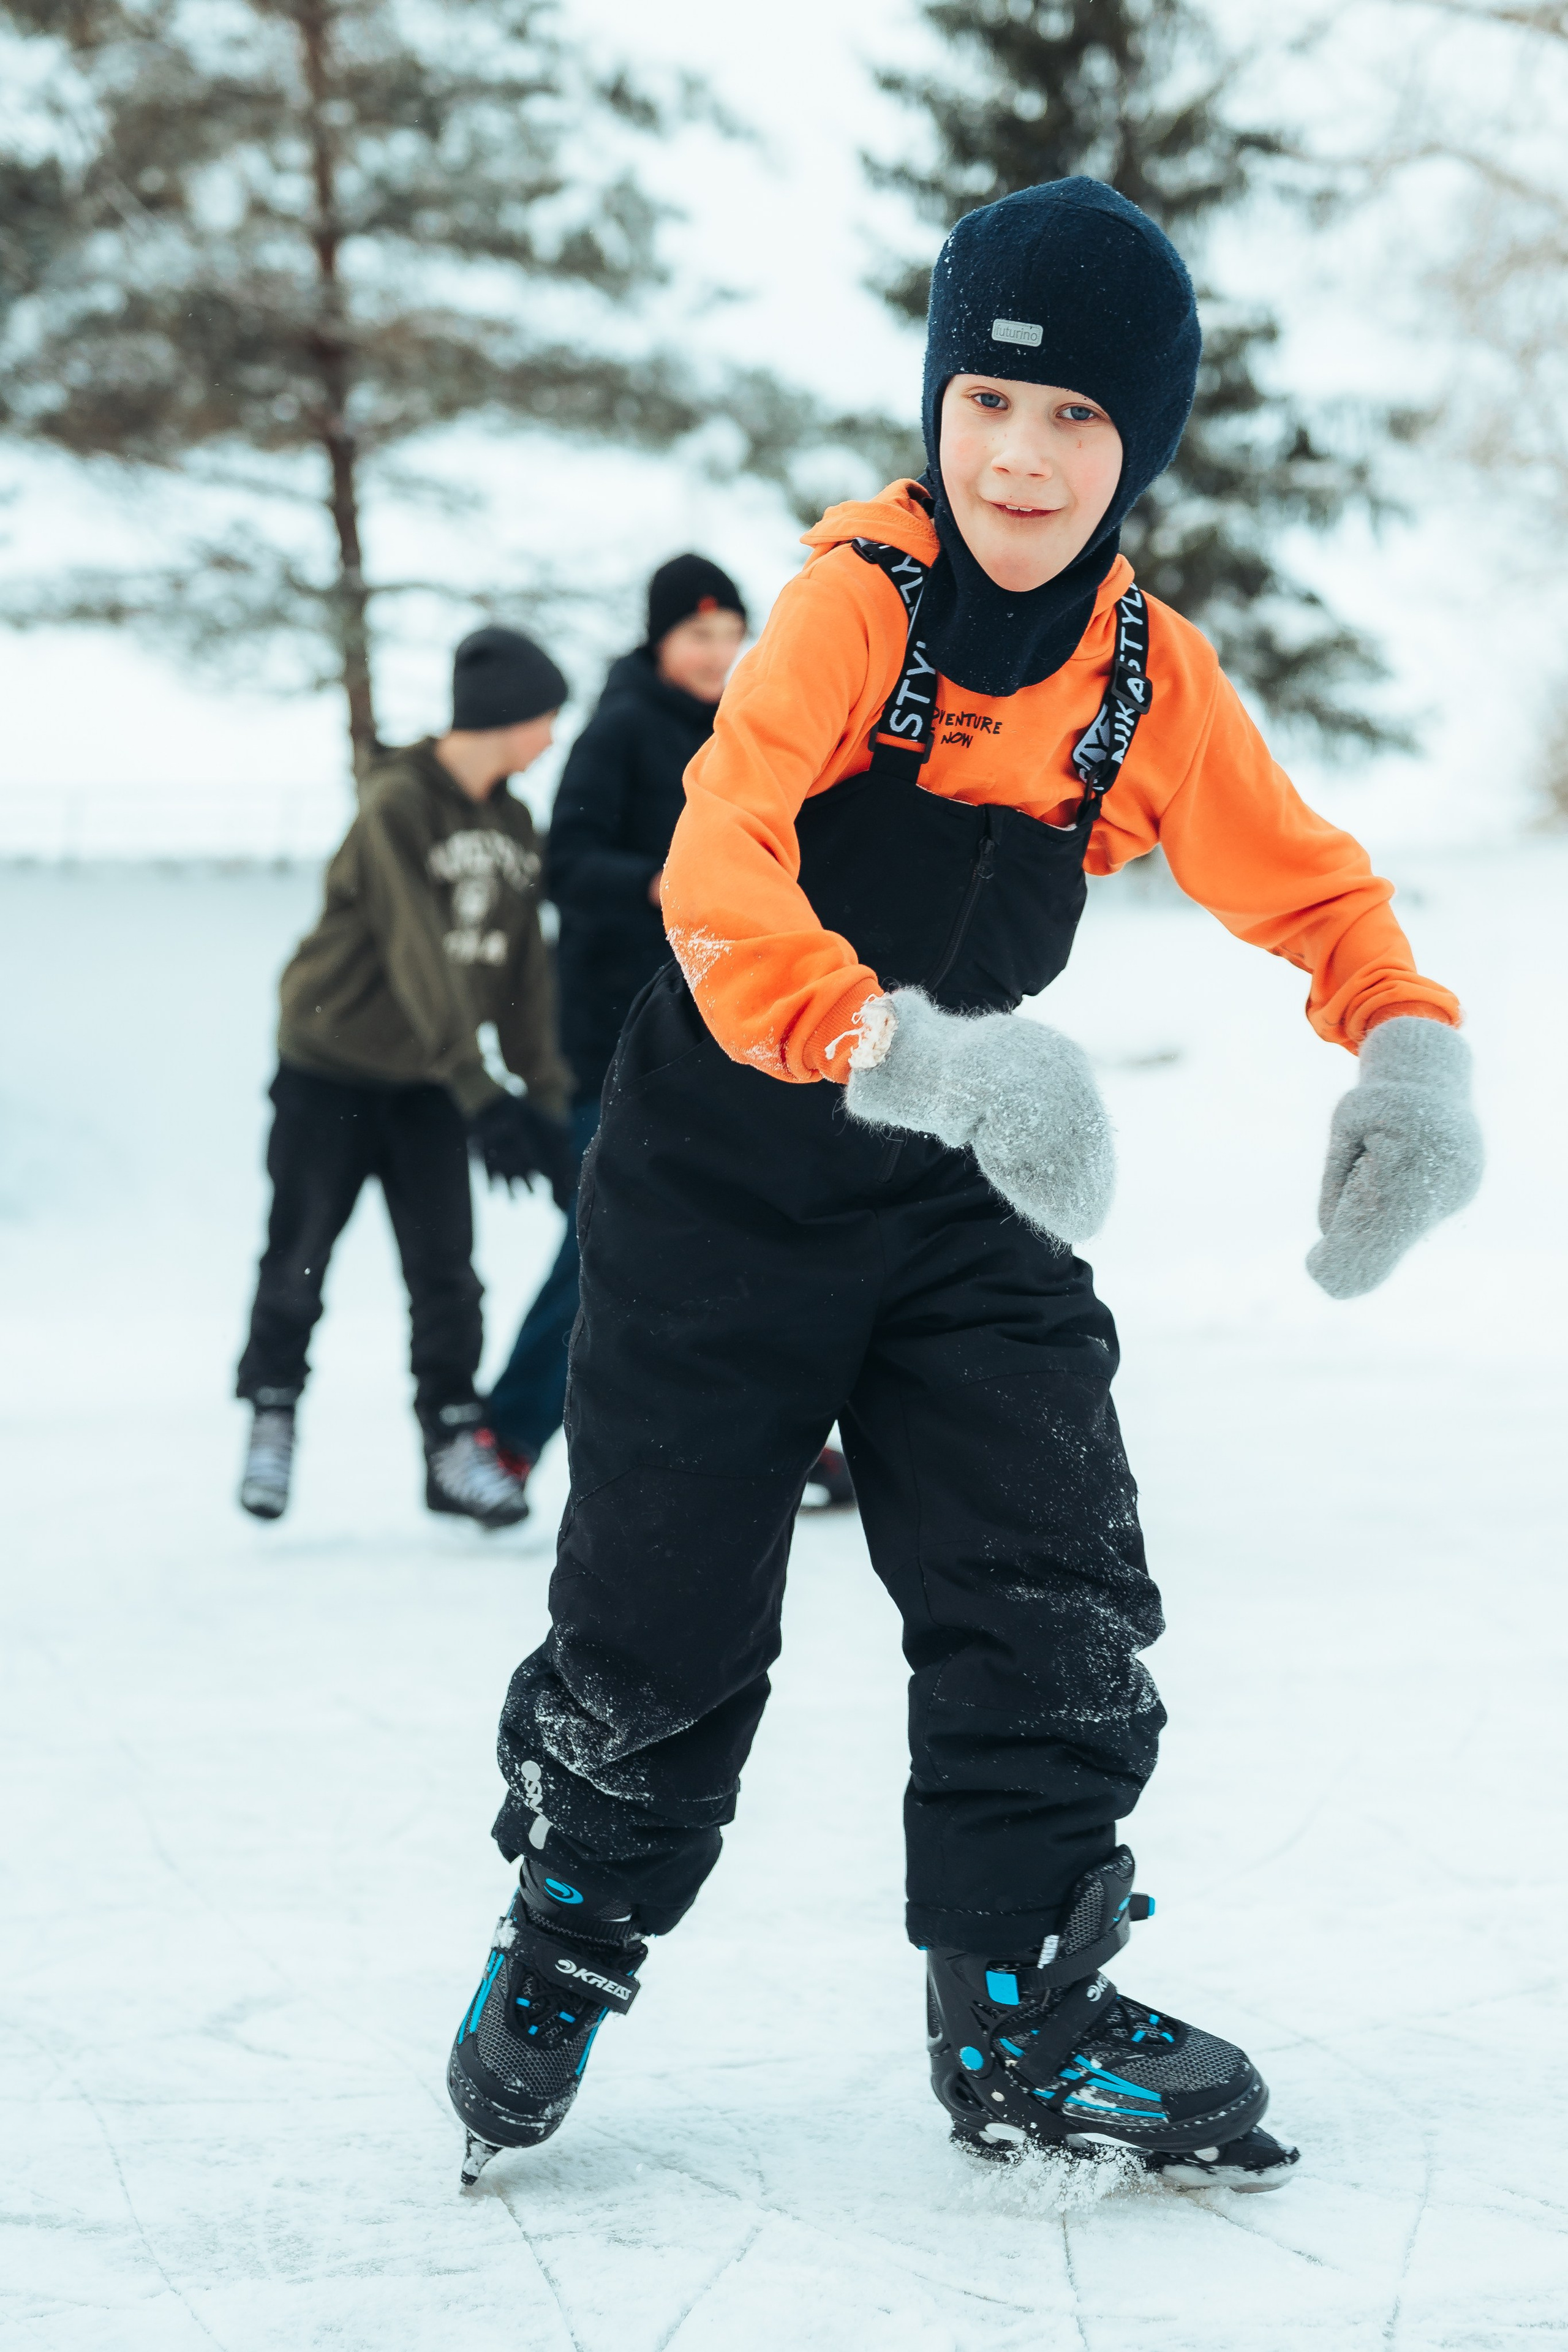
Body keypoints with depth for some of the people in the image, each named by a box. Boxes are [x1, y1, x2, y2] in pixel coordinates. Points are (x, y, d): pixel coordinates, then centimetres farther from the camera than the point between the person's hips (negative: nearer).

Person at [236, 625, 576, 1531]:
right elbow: (420, 958, -27)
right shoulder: (398, 808, -20)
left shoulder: (514, 826, 4)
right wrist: (479, 1093, -33)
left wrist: (544, 1094, -2)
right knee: (299, 1259, 3)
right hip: (332, 1067, -5)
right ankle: (272, 1416, 21)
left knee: (446, 1268, -2)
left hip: (427, 1082, 5)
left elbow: (525, 971, 6)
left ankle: (455, 1439, 5)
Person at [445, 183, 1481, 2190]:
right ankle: (567, 1931, 28)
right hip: (730, 1176, -4)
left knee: (1054, 1597, -5)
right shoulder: (859, 599, -19)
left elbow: (1307, 882, 9)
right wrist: (899, 1047, -48)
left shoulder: (1148, 677, -2)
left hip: (969, 1196, 5)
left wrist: (1409, 1046, -12)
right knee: (666, 1619, 2)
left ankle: (1025, 2016, 8)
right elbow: (716, 865, -32)